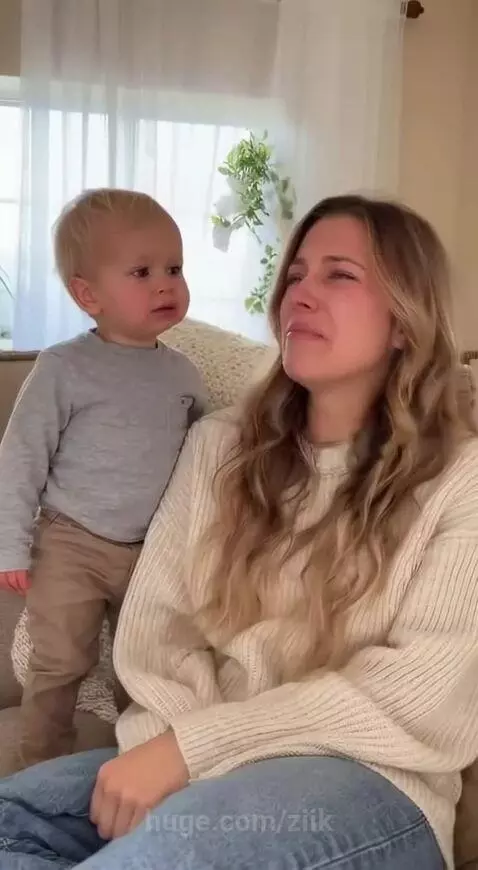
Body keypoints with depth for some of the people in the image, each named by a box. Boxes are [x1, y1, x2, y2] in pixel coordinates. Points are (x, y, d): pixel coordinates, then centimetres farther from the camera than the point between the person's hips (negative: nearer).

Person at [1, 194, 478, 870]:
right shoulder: (218, 445, 11)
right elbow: (155, 623, 5)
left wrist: (193, 745, -19)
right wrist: (176, 743, -17)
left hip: (369, 785, -5)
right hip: (206, 767, 5)